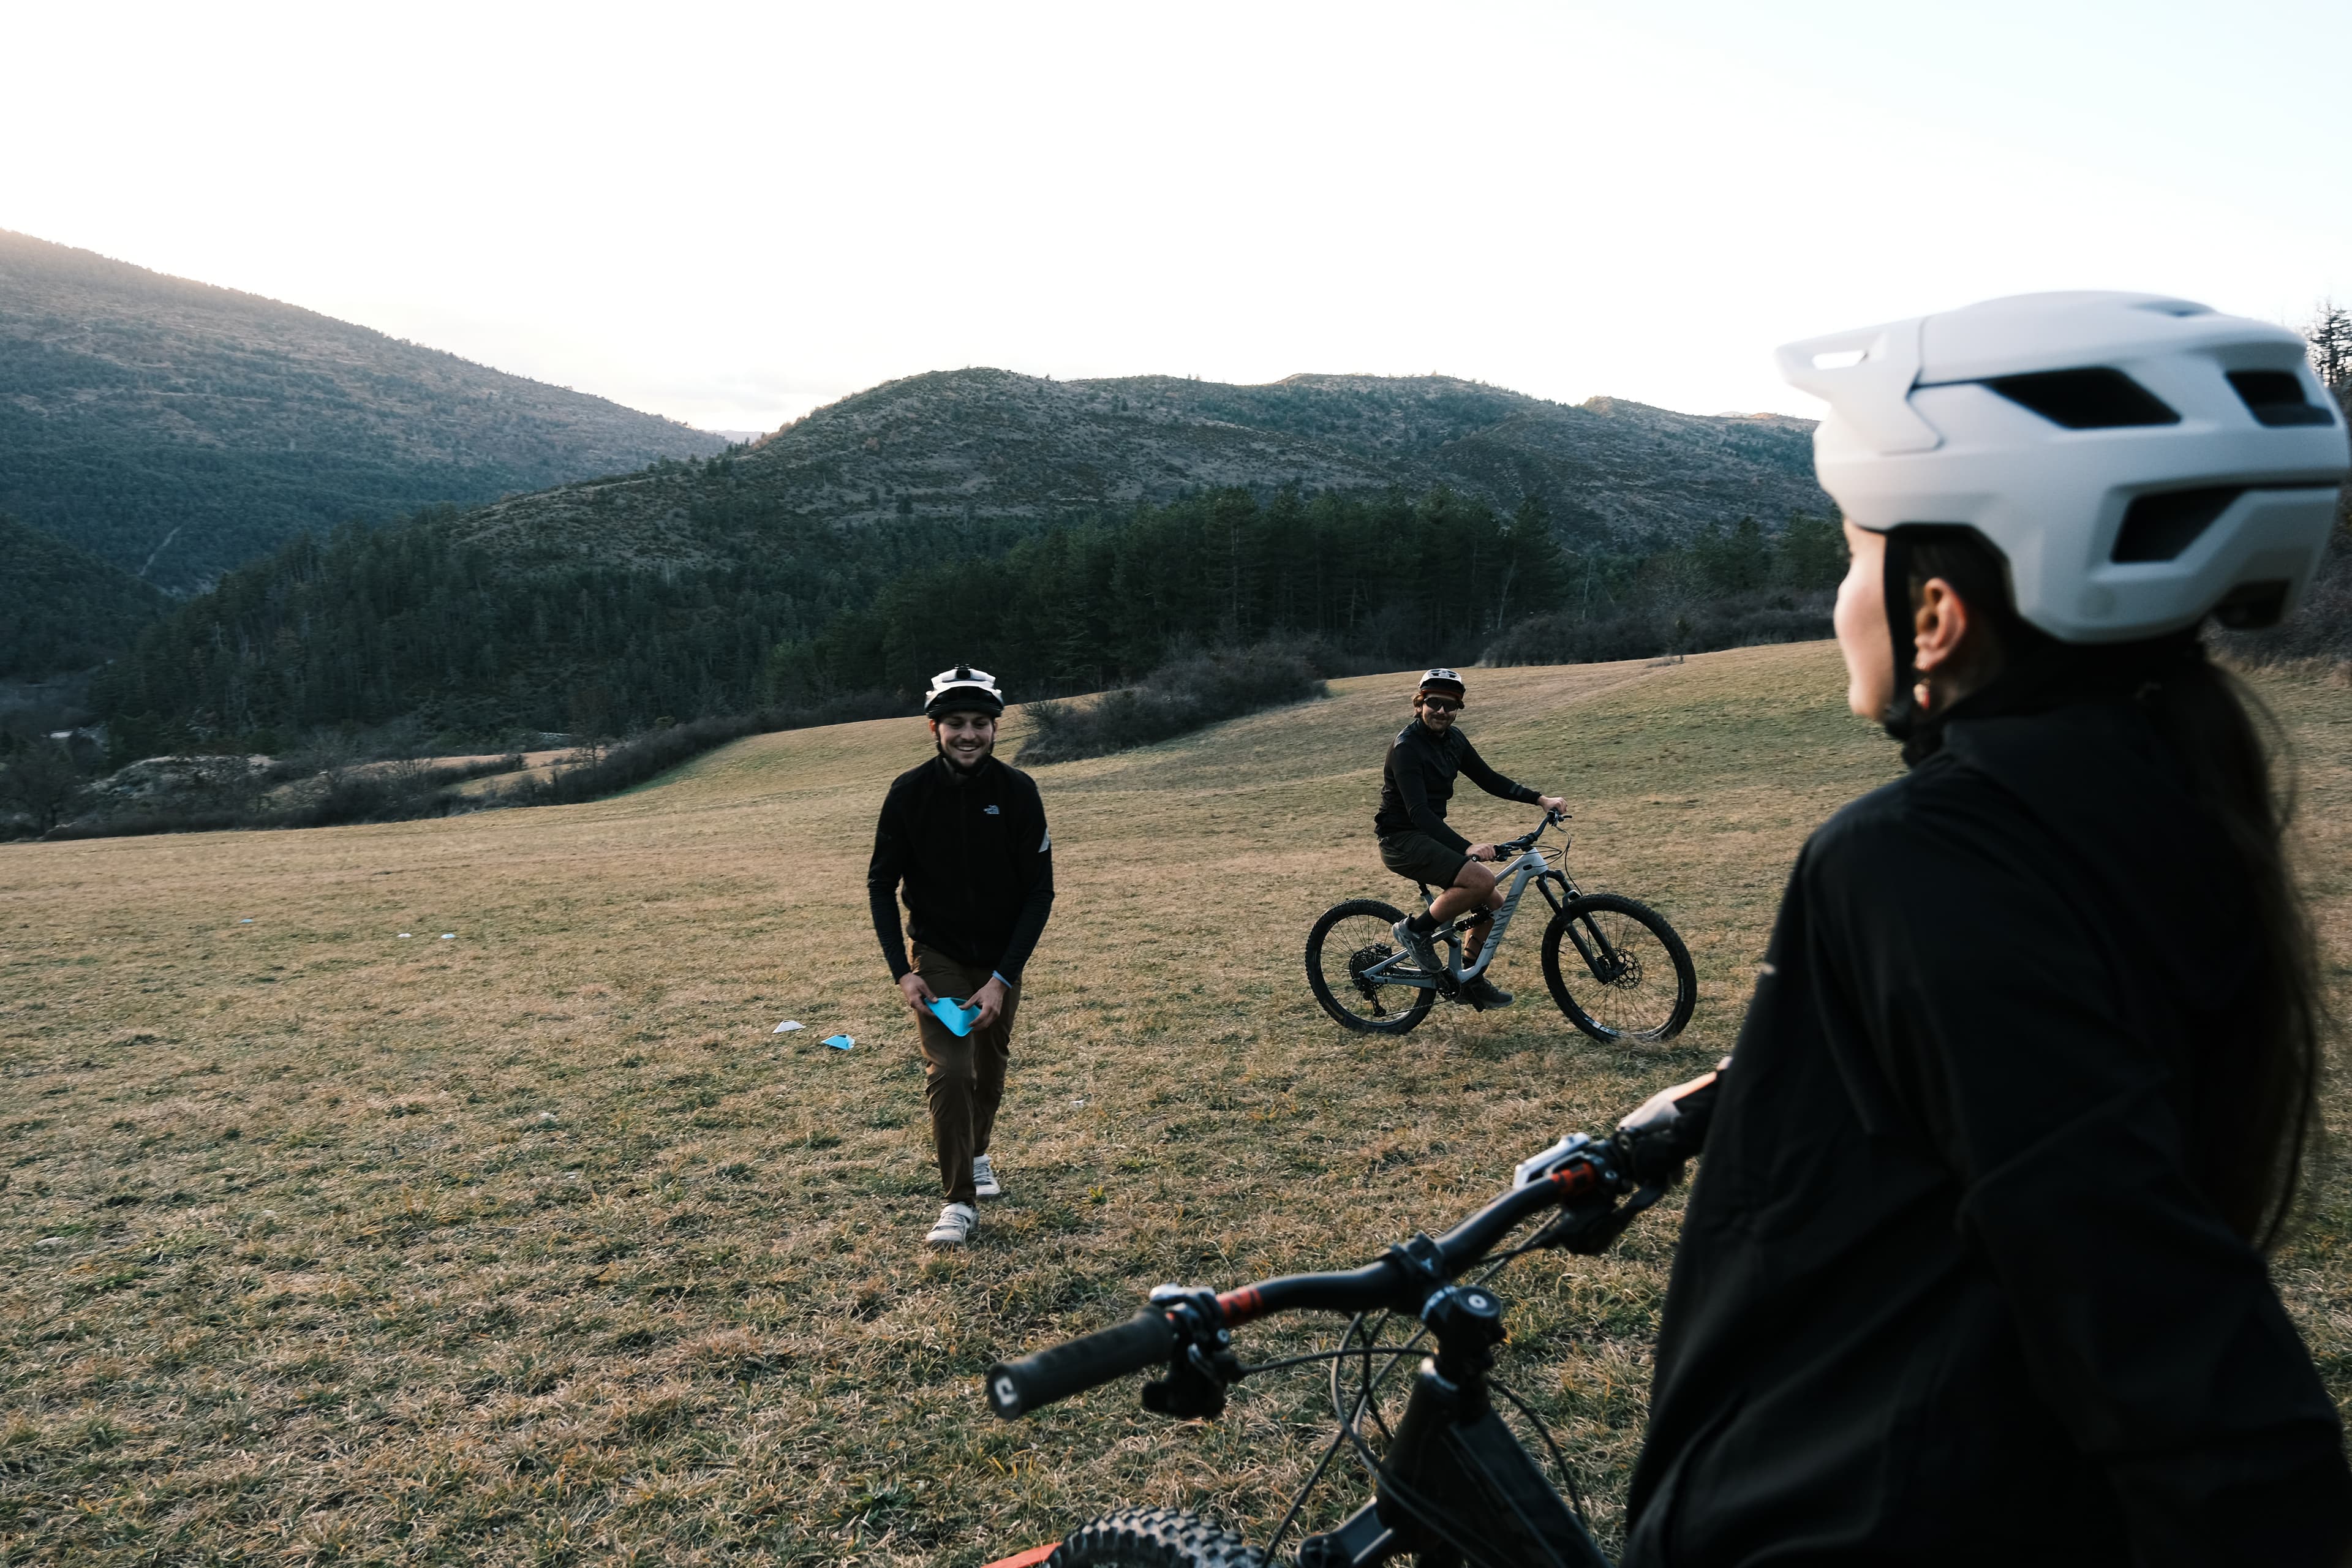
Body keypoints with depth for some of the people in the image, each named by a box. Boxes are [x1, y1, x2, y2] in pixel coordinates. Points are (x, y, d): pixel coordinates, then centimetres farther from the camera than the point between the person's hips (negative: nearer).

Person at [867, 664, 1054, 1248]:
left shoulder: (1018, 790, -15)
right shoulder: (910, 792, -15)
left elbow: (1040, 891, -12)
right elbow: (881, 884, -4)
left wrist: (1003, 978, -18)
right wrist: (901, 971, -13)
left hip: (1002, 958, 2)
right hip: (937, 956, -2)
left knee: (991, 1068, 18)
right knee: (948, 1072, -15)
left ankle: (978, 1154, 45)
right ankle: (959, 1200, -3)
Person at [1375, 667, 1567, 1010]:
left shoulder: (1453, 739, 7)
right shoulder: (1406, 746, -20)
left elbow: (1488, 779, 14)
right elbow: (1418, 812, -28)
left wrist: (1540, 799, 2)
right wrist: (1466, 848, -37)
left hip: (1430, 837, 9)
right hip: (1402, 842, -9)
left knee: (1494, 904, 4)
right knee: (1481, 880, -27)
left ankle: (1471, 981, 20)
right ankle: (1416, 930, -9)